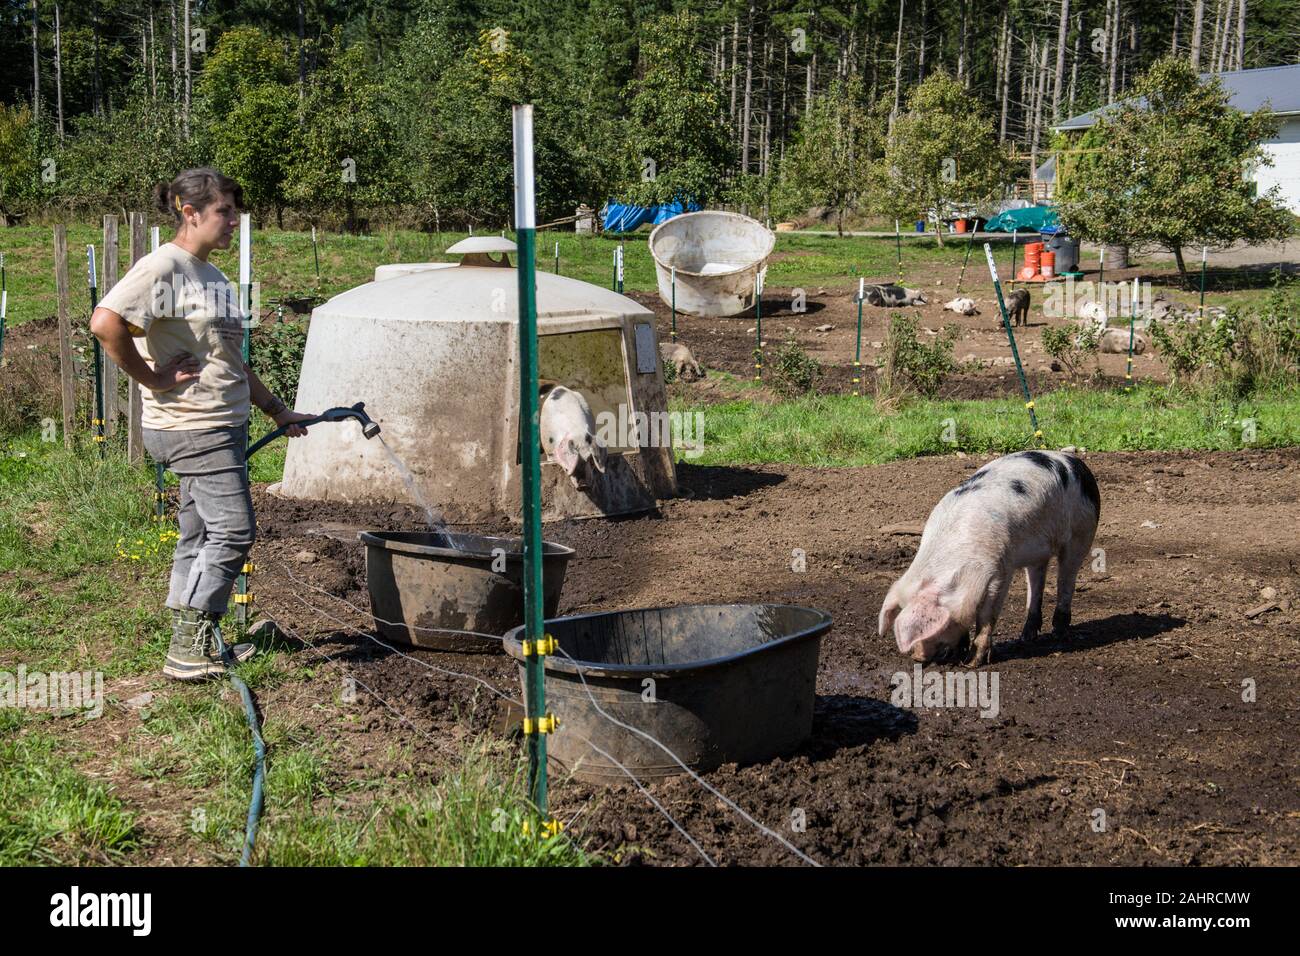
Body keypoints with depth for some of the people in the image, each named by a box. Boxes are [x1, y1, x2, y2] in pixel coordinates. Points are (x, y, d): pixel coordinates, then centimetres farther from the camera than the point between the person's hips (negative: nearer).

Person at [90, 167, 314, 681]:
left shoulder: (210, 275, 17)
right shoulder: (163, 267, -13)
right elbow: (105, 322, -28)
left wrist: (276, 409, 24)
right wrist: (152, 378, -20)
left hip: (222, 426, 10)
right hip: (192, 426, -9)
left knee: (201, 535, 13)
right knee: (233, 529, -10)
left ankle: (193, 647, 20)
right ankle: (189, 648, -4)